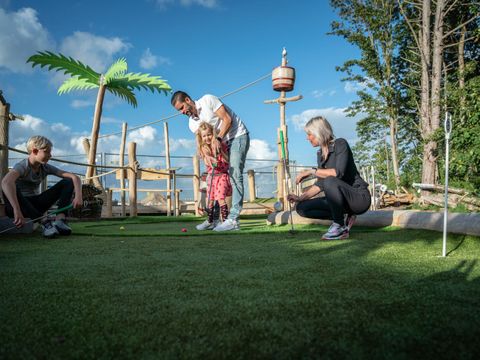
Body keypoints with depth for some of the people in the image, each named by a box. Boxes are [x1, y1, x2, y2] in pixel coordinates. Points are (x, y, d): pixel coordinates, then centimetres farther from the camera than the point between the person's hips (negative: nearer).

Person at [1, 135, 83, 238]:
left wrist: (78, 196, -29)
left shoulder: (46, 168, -3)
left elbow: (75, 177, -9)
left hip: (35, 205, 5)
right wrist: (17, 210, -56)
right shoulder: (22, 166, -20)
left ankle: (59, 219, -28)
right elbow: (6, 182, -43)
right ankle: (44, 222, -36)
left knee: (68, 182, -7)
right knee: (9, 189, -38)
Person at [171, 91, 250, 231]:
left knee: (235, 175, -18)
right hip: (222, 143, 8)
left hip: (238, 136, -7)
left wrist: (218, 139, -26)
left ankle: (233, 220, -24)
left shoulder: (208, 100, -13)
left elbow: (227, 119, -17)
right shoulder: (192, 124, 5)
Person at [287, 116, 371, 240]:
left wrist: (311, 171, -23)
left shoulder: (340, 144, -13)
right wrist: (300, 198, -1)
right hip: (340, 198, 8)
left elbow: (338, 172, -29)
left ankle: (340, 226, -18)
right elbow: (320, 184, 9)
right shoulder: (320, 154, 9)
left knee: (330, 181, -36)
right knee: (302, 207, -3)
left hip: (359, 197, -8)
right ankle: (344, 217, 2)